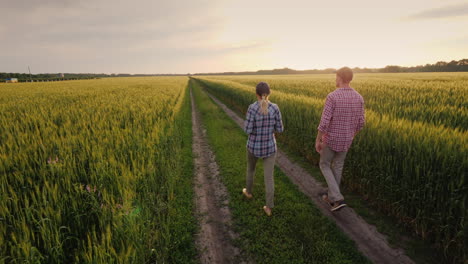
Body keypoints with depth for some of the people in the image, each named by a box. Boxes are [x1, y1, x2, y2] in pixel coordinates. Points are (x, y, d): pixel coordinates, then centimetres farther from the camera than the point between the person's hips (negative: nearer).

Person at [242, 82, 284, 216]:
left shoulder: (252, 108, -19)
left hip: (254, 146, -1)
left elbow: (248, 130, -18)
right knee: (269, 177, 11)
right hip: (270, 147, 1)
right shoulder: (275, 108, -11)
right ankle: (269, 207, 14)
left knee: (251, 167, 28)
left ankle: (248, 191, 48)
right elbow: (279, 129, -5)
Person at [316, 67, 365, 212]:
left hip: (331, 138, -5)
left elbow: (324, 121, -24)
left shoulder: (332, 96, -22)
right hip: (346, 140, 6)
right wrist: (352, 136, 21)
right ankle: (331, 196, 34)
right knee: (337, 167, 21)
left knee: (324, 165, 14)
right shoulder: (358, 97, -2)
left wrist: (317, 140, -13)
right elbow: (360, 122, 3)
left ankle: (338, 199, 4)